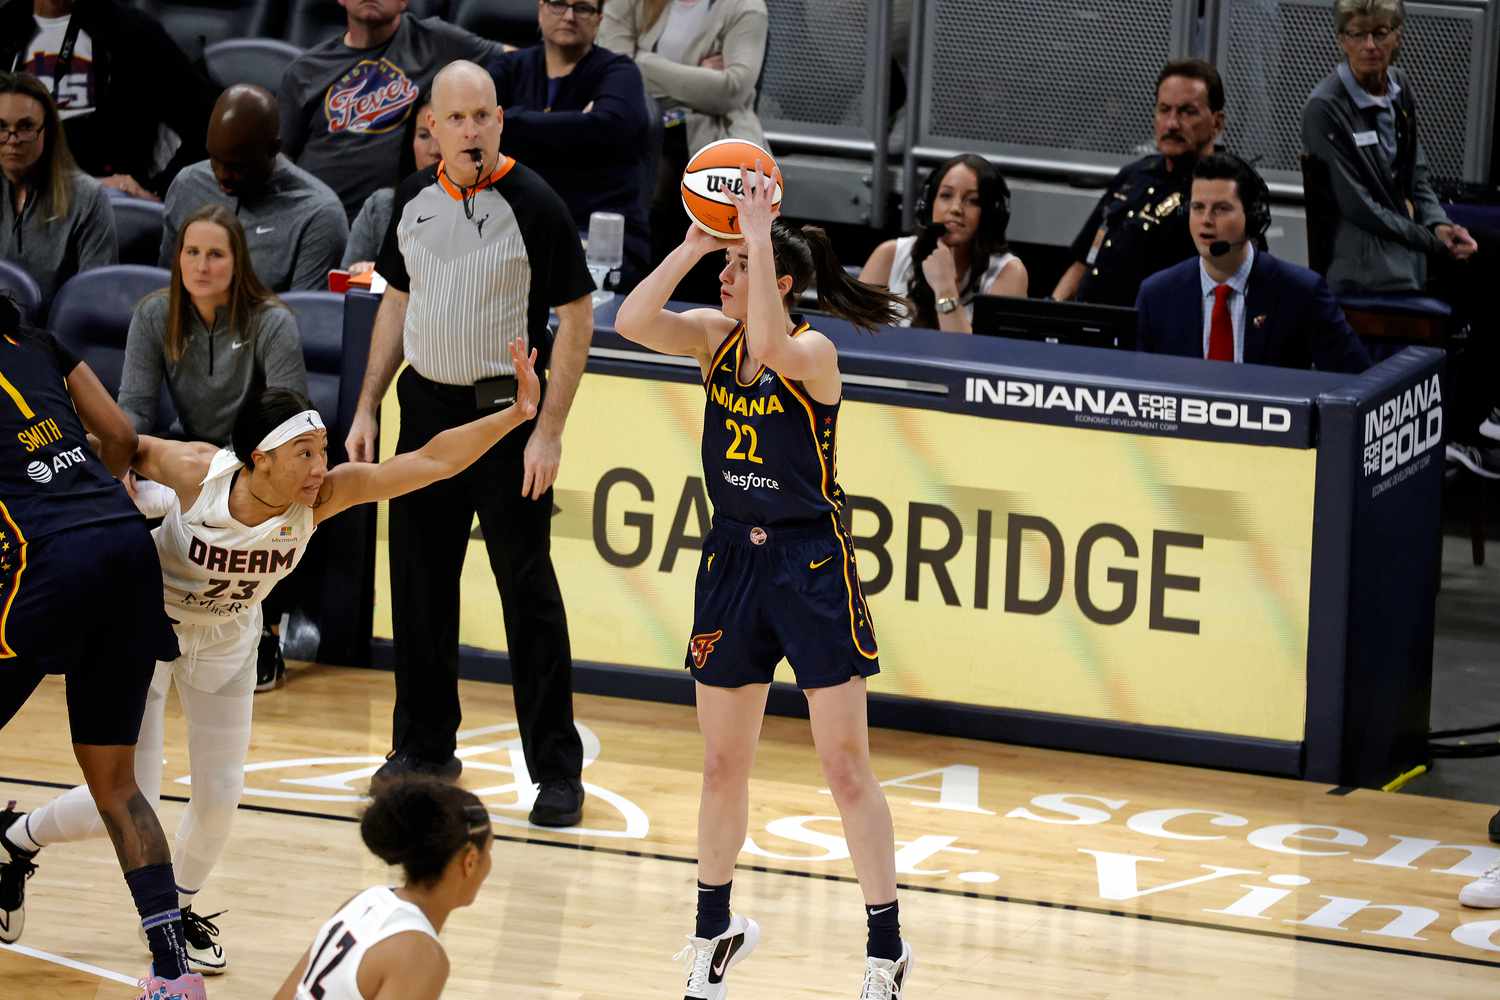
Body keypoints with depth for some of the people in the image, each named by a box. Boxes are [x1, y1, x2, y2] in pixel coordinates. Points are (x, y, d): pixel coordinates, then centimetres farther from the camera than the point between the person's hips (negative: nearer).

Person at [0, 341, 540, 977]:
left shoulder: (324, 495, -28)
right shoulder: (195, 472, -34)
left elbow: (432, 461, -35)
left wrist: (515, 415, -42)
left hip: (225, 640, 3)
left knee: (220, 795, 3)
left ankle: (178, 911, 31)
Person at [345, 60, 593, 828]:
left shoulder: (533, 204, -11)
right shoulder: (414, 199, 5)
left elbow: (576, 318, -10)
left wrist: (549, 431, -15)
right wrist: (367, 408, 12)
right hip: (427, 408, 5)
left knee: (528, 591, -4)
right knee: (418, 583, 11)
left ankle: (557, 769, 1)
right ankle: (424, 746, 25)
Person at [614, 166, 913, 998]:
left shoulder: (812, 351, -14)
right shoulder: (716, 336, 2)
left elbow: (768, 346, -37)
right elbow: (631, 322, -14)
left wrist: (759, 235, -33)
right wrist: (694, 243, -20)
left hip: (811, 563, -5)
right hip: (733, 559, 5)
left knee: (846, 767, -3)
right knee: (722, 765, 12)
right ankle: (714, 929, 28)